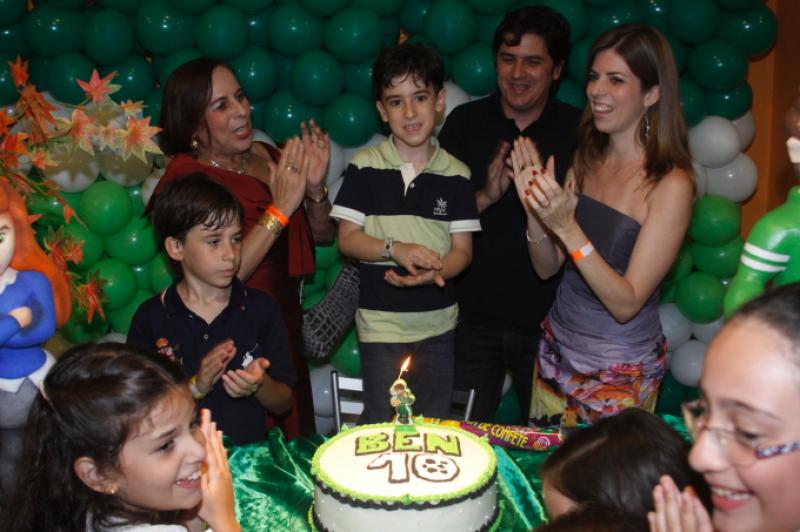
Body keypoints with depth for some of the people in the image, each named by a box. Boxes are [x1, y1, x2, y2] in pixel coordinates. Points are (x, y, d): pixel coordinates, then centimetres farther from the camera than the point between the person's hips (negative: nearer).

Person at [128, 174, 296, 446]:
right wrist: (195, 387, -13)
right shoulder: (151, 318, 0)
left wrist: (259, 386, -12)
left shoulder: (261, 308, 4)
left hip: (251, 451, 1)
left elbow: (284, 403, 8)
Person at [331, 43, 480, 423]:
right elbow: (347, 239, -5)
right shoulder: (365, 167, -4)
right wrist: (395, 249, -20)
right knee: (380, 428, 7)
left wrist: (434, 272, -22)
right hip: (380, 323, -1)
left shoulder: (455, 174, -1)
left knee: (435, 428, 14)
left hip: (437, 324, 2)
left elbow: (462, 249, -1)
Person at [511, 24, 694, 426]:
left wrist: (567, 227, -30)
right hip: (558, 346, 6)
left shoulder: (671, 185, -18)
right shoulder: (587, 160, 0)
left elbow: (627, 304, -21)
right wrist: (534, 208, -15)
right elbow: (547, 267, 2)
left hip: (620, 370, -5)